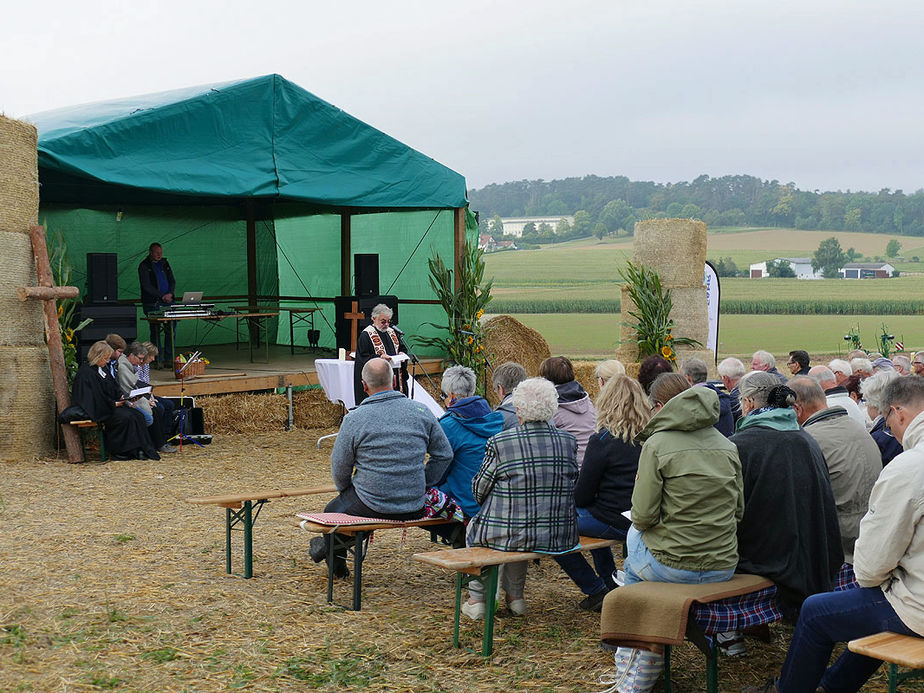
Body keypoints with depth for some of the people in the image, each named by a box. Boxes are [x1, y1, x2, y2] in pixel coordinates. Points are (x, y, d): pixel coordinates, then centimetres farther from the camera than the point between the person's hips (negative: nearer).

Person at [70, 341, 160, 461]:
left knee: (137, 415, -9)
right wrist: (114, 404, -17)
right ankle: (119, 451, -15)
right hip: (97, 411, -9)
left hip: (111, 405, 9)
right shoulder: (86, 372, -16)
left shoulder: (103, 368, 14)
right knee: (125, 417, -27)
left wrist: (122, 397, 3)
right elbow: (96, 397, -20)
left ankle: (139, 450, -9)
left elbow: (114, 387, 22)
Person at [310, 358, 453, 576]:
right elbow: (444, 454, 6)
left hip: (372, 506, -4)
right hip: (415, 507, 4)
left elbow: (339, 468, -1)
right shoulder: (421, 411, -1)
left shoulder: (354, 419, -10)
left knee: (333, 509, 25)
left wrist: (345, 491, 19)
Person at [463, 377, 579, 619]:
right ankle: (515, 596, 41)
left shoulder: (499, 443, -14)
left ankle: (477, 599, 33)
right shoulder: (568, 441, -2)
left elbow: (479, 490, -3)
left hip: (511, 536, -4)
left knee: (475, 527, 28)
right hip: (562, 537, 4)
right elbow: (572, 484, 10)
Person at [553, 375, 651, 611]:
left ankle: (596, 591, 9)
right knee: (592, 514, 34)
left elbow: (582, 496, -11)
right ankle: (611, 582, 36)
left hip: (616, 522, -8)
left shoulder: (603, 441, -17)